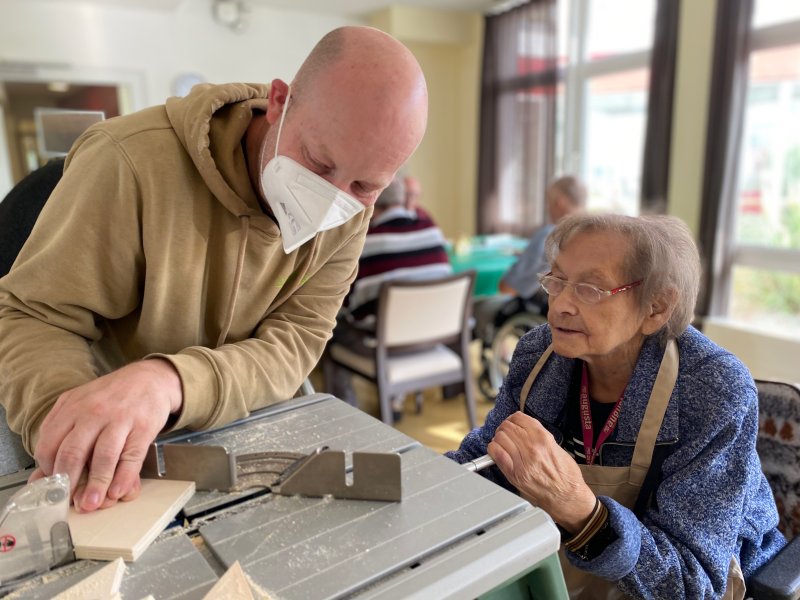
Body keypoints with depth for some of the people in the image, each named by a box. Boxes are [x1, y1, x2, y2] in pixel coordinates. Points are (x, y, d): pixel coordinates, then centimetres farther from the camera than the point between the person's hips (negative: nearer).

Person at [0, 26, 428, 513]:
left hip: (239, 436, 2)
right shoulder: (133, 161, -24)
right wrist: (62, 421, -35)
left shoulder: (349, 215, -13)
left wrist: (168, 384, -37)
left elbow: (292, 346, -19)